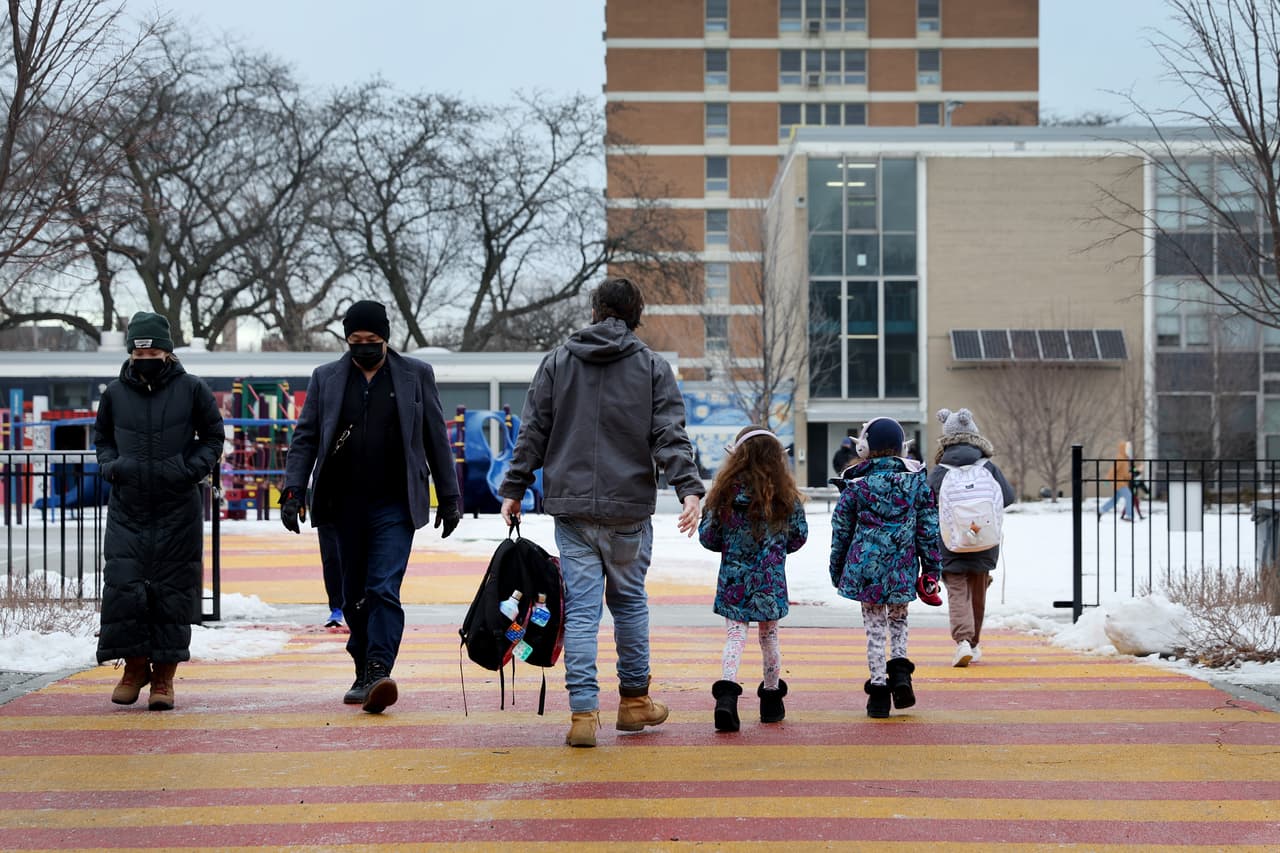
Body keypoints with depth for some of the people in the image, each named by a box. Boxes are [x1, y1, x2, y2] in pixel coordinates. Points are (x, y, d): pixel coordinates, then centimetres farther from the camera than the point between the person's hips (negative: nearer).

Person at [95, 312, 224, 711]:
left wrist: (192, 468, -8)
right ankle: (135, 666, 14)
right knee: (123, 585, -6)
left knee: (172, 591, 0)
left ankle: (164, 676, 10)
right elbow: (102, 437, 20)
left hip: (178, 509, -2)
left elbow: (213, 437, 8)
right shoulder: (115, 393, 5)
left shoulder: (192, 390, 0)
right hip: (127, 509, 2)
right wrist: (110, 465, 1)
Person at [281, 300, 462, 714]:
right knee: (353, 597, 9)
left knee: (384, 590, -15)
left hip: (394, 505, -3)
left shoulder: (416, 375, 5)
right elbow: (305, 438, 7)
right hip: (345, 505, 3)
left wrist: (449, 497, 5)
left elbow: (436, 439, 7)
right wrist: (293, 489, -5)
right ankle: (364, 675, 20)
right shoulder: (326, 378, 9)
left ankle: (378, 673, -22)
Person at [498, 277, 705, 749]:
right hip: (630, 508, 0)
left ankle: (583, 711, -5)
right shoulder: (652, 366, 3)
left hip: (571, 506, 1)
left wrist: (514, 488, 12)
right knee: (629, 601, 15)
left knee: (580, 608, 0)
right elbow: (670, 436, -7)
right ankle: (634, 700, 24)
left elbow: (533, 432, 7)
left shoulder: (557, 361, 7)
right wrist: (690, 489, -12)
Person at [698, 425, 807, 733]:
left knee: (735, 635, -1)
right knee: (769, 635, 16)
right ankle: (771, 699, 28)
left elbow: (707, 536, -1)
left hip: (734, 578, -1)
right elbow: (799, 536, 6)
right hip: (771, 580, 1)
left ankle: (727, 692, -23)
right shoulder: (786, 496, -4)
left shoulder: (726, 493, -7)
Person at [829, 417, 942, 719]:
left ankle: (879, 687, 4)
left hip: (866, 565, -2)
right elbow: (929, 527, 3)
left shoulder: (857, 484, -3)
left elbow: (841, 530, 4)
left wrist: (837, 570, 16)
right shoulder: (917, 481, 1)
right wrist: (932, 569, 10)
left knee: (874, 627, 6)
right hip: (902, 567, 2)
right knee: (898, 620, 21)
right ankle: (900, 669, 1)